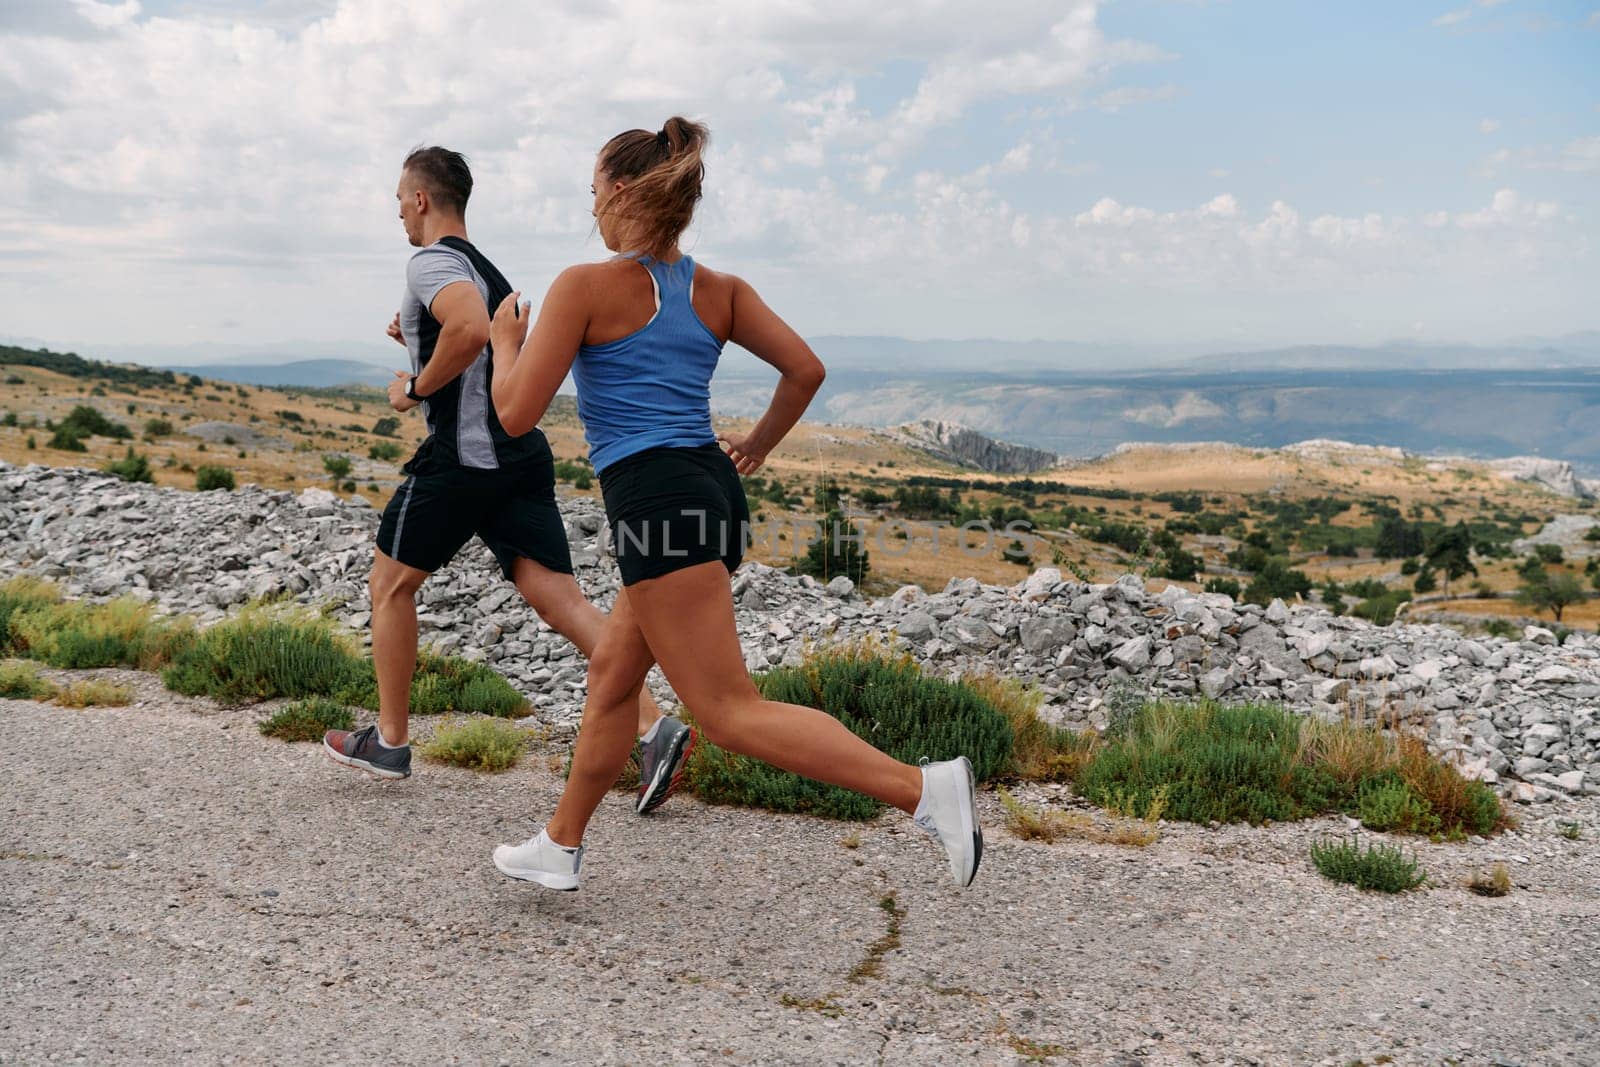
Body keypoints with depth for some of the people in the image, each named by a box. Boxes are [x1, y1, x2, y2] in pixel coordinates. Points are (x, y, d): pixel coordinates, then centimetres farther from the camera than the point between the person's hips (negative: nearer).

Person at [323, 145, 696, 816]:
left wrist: (416, 389, -14)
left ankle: (388, 742, 22)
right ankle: (656, 728, -16)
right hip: (522, 456, 8)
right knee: (559, 598, -2)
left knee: (391, 585, 12)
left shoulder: (431, 262, -7)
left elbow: (471, 329, -28)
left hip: (460, 456, -8)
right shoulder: (489, 270, 23)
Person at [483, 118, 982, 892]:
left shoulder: (585, 285, -4)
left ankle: (925, 788, -18)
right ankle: (560, 846, 34)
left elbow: (517, 414, -5)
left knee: (731, 714, -8)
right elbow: (805, 369, 8)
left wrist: (504, 345, 15)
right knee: (611, 672, 22)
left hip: (655, 500, -9)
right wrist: (758, 445, 24)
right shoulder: (719, 291, 13)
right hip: (715, 494, 9)